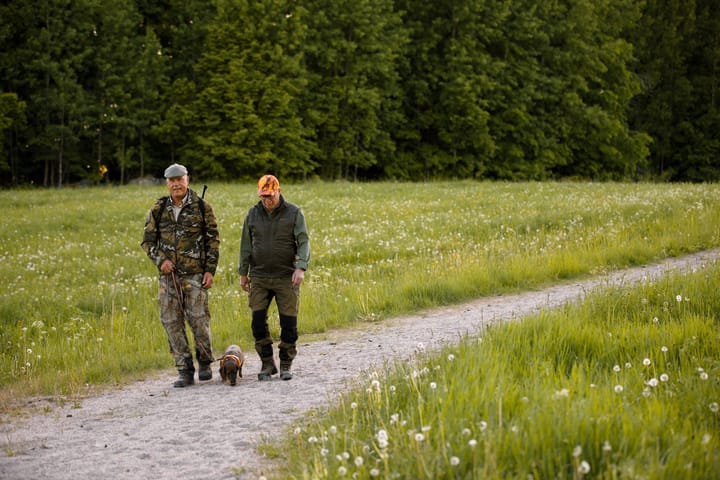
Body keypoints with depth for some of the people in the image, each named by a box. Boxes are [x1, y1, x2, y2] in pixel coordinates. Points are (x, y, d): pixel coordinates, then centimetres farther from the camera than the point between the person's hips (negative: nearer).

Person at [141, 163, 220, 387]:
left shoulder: (202, 208, 1)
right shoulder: (158, 210, 8)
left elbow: (213, 240, 3)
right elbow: (148, 240, 12)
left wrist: (210, 270, -4)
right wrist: (160, 260, -6)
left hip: (195, 274, -3)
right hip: (168, 274, 3)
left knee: (198, 319, -7)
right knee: (172, 323, 0)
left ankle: (204, 362, 17)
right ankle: (185, 371, 7)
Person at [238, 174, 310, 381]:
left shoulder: (294, 213, -2)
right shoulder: (253, 214, 7)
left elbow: (304, 242, -7)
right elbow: (246, 245, 12)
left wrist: (301, 268, -21)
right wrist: (243, 273, 10)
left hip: (286, 278, -2)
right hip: (259, 277, 2)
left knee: (288, 323, -1)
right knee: (258, 321, -5)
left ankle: (286, 365, 11)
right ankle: (267, 363, 7)